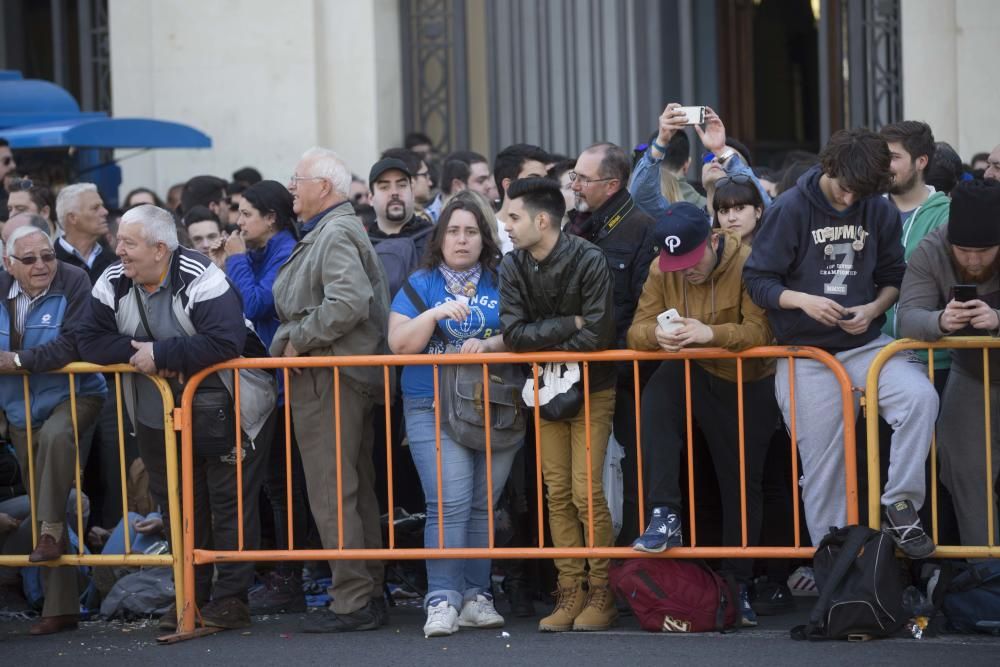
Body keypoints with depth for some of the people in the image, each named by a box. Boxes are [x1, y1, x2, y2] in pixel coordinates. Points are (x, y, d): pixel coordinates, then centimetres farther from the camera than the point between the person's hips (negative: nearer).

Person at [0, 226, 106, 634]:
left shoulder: (73, 283, -15)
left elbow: (73, 344, -24)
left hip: (73, 396, -5)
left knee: (55, 434, -41)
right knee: (40, 506, 7)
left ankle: (50, 529, -28)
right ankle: (60, 608, 14)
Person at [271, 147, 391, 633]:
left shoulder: (336, 234, -13)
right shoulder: (328, 232, 20)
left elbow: (348, 302, -27)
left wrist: (298, 340, -17)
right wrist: (295, 340, 15)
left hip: (331, 379, -11)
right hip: (336, 377, 11)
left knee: (332, 493, -8)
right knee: (356, 490, 14)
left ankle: (353, 601, -7)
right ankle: (369, 591, 20)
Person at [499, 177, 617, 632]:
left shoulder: (589, 261, -17)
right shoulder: (513, 267, -4)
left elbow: (597, 334, -22)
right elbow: (514, 333, -13)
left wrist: (541, 344, -14)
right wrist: (570, 324, -18)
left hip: (591, 390, -4)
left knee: (586, 491, -10)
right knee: (557, 493, 3)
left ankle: (602, 594, -1)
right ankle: (570, 592, 9)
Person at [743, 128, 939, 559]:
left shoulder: (880, 212, 0)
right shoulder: (790, 210, -8)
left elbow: (893, 277, 11)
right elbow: (757, 281, -5)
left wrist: (874, 309, -9)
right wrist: (803, 300, -22)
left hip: (864, 345, 2)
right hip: (806, 353, -2)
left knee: (921, 397, -25)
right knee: (822, 465, 0)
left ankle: (899, 507, -13)